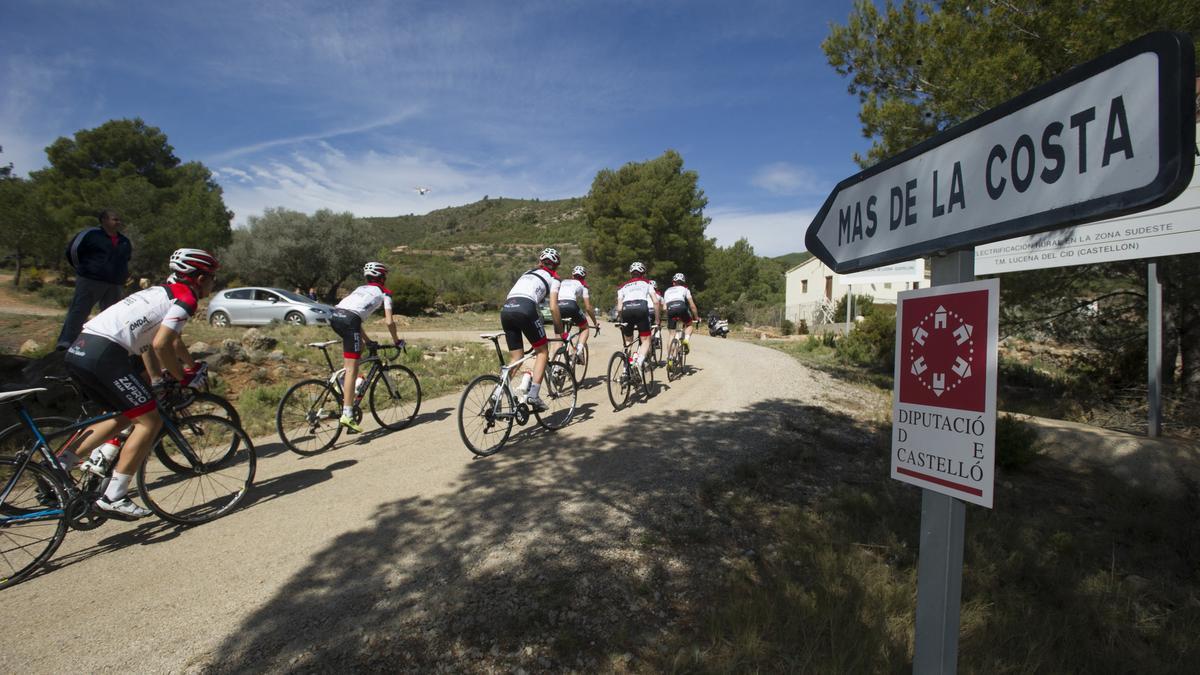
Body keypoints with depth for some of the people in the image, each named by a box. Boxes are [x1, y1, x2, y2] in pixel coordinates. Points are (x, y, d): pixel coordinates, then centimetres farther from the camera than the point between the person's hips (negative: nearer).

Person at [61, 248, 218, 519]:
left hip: (79, 351, 10)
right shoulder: (185, 297, -5)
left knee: (125, 416, 23)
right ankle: (113, 498, -2)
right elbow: (161, 345, -16)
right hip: (103, 354, -10)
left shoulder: (164, 292, 25)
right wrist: (184, 377, -3)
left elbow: (173, 340, 38)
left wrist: (194, 367, 47)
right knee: (150, 420, -3)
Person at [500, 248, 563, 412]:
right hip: (525, 309, -6)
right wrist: (561, 332, 16)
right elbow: (553, 308, 6)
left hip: (505, 310, 6)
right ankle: (533, 395, -2)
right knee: (542, 351, 10)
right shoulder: (553, 278, 17)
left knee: (515, 359, 13)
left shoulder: (527, 274, 35)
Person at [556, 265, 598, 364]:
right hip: (571, 305, -3)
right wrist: (595, 323, 30)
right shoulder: (582, 285, 25)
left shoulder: (563, 282, 35)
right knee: (585, 328, 22)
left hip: (557, 307, 3)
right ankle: (580, 349, -4)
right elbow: (588, 307, 20)